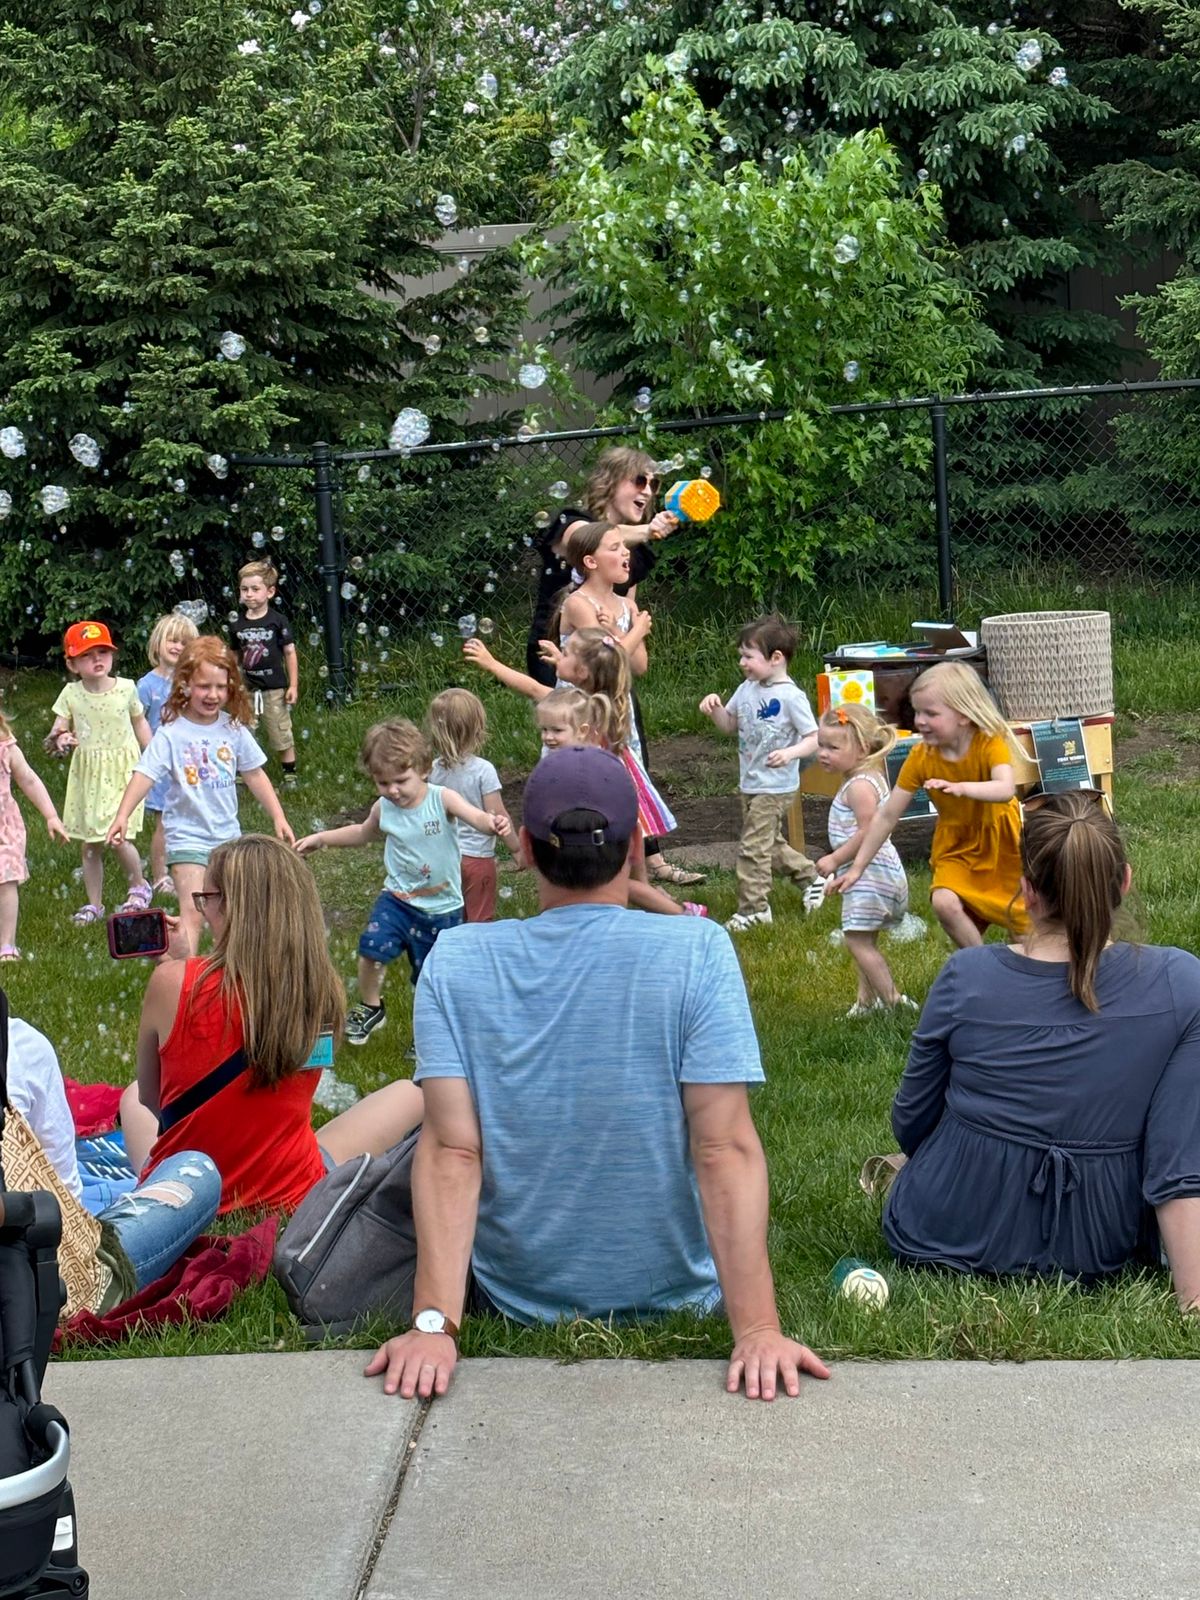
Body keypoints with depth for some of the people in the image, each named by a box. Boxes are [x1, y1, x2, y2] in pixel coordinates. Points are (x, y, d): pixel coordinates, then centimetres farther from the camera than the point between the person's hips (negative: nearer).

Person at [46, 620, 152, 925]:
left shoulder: (126, 688, -5)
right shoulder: (71, 694, -4)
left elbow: (140, 723, 8)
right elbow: (56, 731, -5)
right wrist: (58, 740, -29)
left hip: (122, 771, -2)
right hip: (87, 773, 2)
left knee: (117, 837, -13)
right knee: (90, 843, 9)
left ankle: (139, 886, 13)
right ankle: (94, 903, 22)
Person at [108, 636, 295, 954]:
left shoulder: (233, 729, 0)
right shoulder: (171, 733, -13)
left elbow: (255, 775, 8)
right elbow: (145, 774, -20)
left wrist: (278, 817, 7)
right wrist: (122, 814, -32)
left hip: (228, 834, 5)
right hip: (188, 837, -5)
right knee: (192, 913, -17)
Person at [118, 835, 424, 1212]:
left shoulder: (174, 982, -18)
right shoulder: (324, 990, -12)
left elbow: (149, 1098, -2)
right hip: (291, 1194, 0)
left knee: (132, 1098, 35)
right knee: (409, 1094, 20)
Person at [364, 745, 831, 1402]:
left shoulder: (455, 960, -11)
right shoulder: (697, 950, -17)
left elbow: (452, 1150, -20)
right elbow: (725, 1150, -24)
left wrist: (433, 1323, -25)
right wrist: (756, 1328, -26)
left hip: (513, 1298, 1)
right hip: (673, 1297, -1)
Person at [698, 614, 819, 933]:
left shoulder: (791, 697, -18)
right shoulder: (747, 690, 5)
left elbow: (814, 738, -17)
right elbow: (729, 725, 16)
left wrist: (790, 752, -35)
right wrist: (715, 707, -4)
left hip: (775, 787, -9)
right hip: (750, 784, 9)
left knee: (753, 847, -7)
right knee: (771, 844, 21)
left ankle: (753, 909, 2)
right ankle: (811, 876, 39)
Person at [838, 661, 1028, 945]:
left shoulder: (990, 743, -23)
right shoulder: (920, 758, -15)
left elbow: (1006, 789, -43)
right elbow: (886, 816, -11)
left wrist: (961, 787, -61)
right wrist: (857, 867, -12)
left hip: (999, 842, -2)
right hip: (956, 848, 2)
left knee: (1023, 921, 4)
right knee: (944, 903, -24)